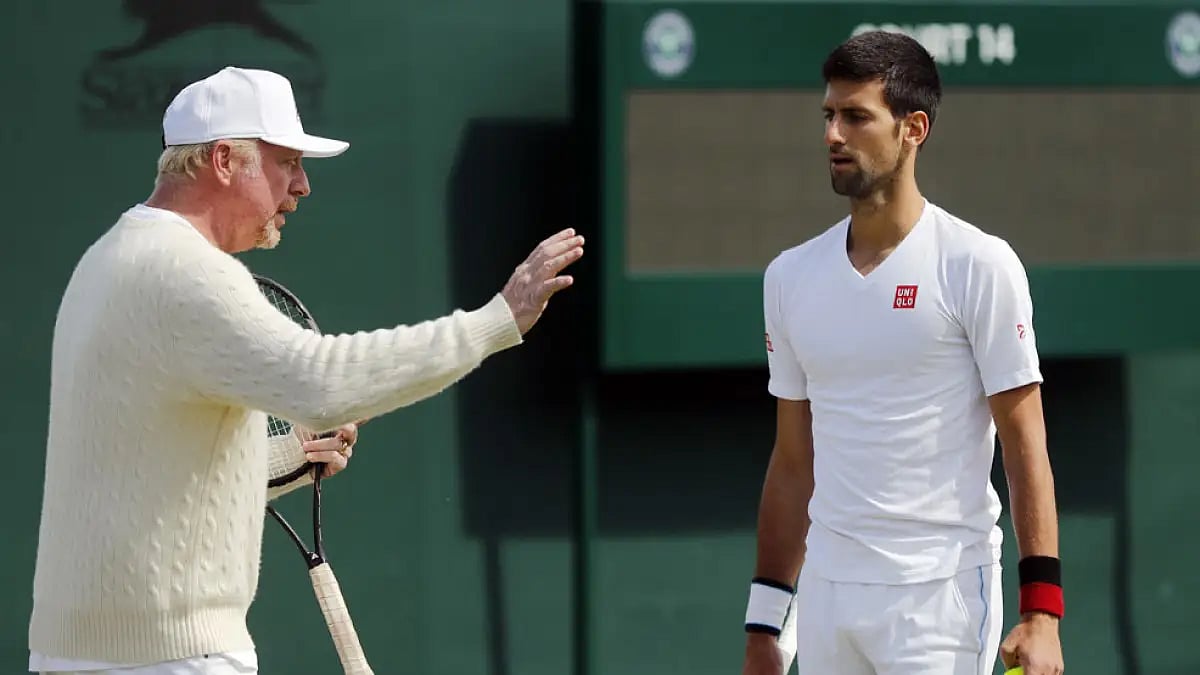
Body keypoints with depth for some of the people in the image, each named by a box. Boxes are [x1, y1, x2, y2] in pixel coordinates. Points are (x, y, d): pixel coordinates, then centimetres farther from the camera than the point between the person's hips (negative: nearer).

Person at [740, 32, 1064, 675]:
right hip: (825, 595, 5)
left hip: (940, 597, -5)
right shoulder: (790, 276, 11)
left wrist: (1041, 610, -14)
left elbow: (1025, 446, -7)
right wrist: (764, 623, 12)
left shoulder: (978, 265, -5)